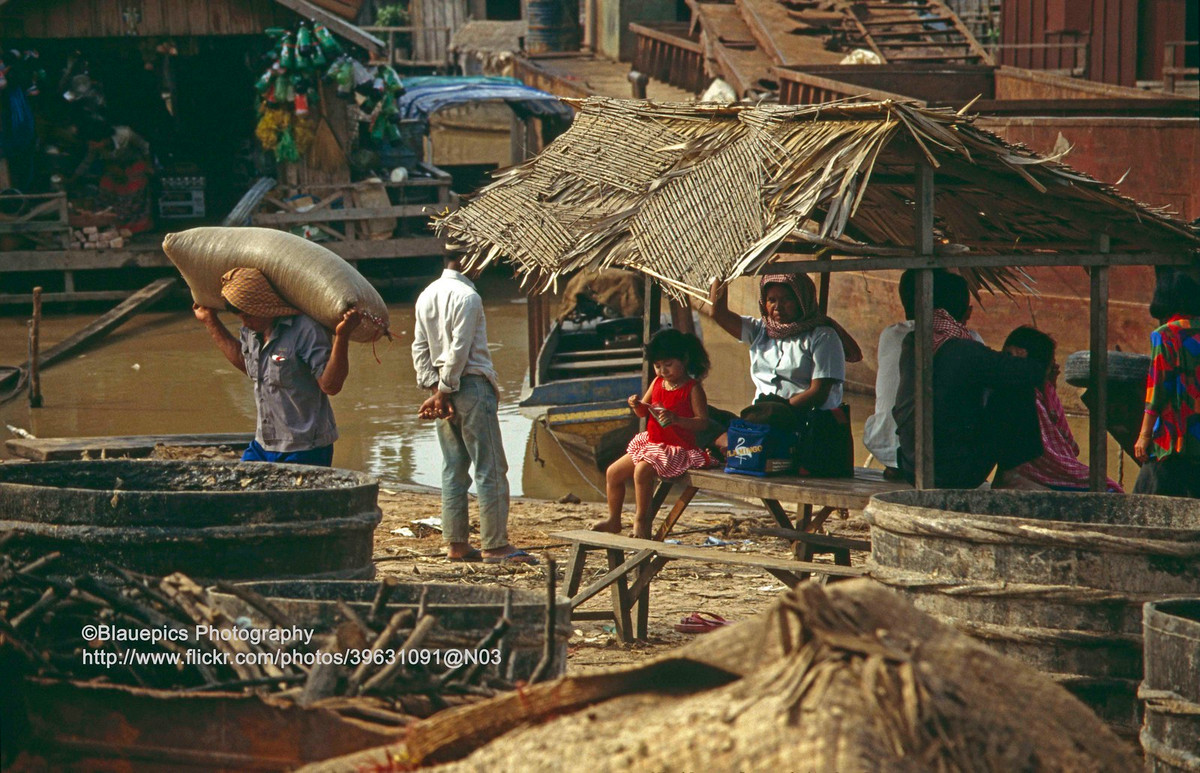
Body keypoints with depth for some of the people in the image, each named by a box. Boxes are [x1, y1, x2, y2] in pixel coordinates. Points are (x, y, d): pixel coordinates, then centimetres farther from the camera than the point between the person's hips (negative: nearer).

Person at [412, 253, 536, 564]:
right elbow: (459, 350, -17)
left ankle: (456, 543, 11)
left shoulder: (426, 296, 11)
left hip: (445, 389, 8)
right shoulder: (467, 296, -14)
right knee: (491, 469, -4)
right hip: (471, 385, -8)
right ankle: (494, 545, -5)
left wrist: (435, 389, 5)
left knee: (453, 468, 11)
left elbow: (420, 348, 10)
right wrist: (444, 392, -10)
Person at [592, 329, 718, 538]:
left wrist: (676, 419, -32)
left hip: (678, 449, -8)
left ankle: (641, 519, -18)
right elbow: (644, 412, 16)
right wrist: (637, 405, -7)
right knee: (613, 472, 7)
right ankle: (613, 520, 24)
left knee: (642, 470, -32)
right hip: (651, 443, 8)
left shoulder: (693, 389, -12)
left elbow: (703, 422, -18)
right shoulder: (657, 383, 8)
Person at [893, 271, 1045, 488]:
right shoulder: (967, 352, -18)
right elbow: (1034, 372, -12)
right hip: (957, 476, -7)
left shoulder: (910, 344, 1)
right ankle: (1006, 477, 8)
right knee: (1016, 389, 2)